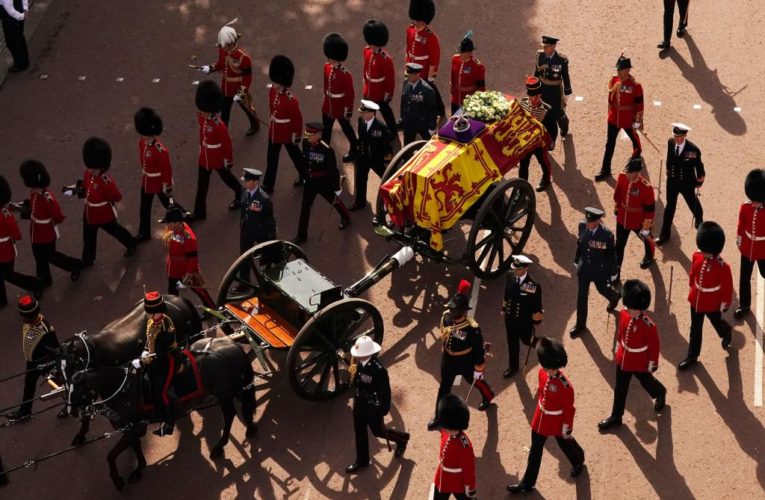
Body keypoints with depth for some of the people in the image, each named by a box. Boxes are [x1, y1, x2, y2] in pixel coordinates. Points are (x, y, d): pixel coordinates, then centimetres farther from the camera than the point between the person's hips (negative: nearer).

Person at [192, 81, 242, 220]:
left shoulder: (218, 125, -32)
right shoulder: (201, 117, -10)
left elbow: (227, 143, -21)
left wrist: (228, 160, -13)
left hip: (218, 159, -6)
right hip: (204, 157, 6)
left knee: (226, 177, 20)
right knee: (201, 185, 11)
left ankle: (240, 194, 49)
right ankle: (199, 213, 21)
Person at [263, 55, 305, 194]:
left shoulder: (291, 100, -30)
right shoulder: (272, 91, -7)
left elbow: (297, 119, -21)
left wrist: (297, 136, -14)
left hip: (287, 134, -7)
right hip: (274, 132, 7)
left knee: (295, 155, 16)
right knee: (271, 159, 13)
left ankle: (305, 176, 39)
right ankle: (268, 186, 25)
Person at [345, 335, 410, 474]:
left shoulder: (378, 370, -33)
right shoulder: (359, 363, -13)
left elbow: (385, 392, -20)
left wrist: (384, 411, -14)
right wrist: (353, 375, -11)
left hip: (374, 409, -6)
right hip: (359, 405, 6)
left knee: (378, 431, 18)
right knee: (359, 433, 20)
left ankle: (402, 438, 46)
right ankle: (361, 461, 40)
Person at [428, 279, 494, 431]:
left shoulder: (472, 328, -34)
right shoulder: (446, 317, -18)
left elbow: (479, 349, -22)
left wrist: (479, 369, -13)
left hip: (466, 362, -4)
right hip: (448, 360, 4)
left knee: (475, 381, 24)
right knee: (444, 387, 15)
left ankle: (488, 397, 57)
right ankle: (439, 417, 32)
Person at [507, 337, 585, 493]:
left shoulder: (565, 386, -32)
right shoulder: (543, 373, -13)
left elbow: (569, 409, -21)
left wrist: (567, 429, -13)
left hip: (557, 422, -5)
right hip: (541, 419, 6)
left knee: (565, 444, 23)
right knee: (535, 450, 15)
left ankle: (578, 462, 56)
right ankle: (527, 483, 28)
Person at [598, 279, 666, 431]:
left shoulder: (648, 326, -31)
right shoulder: (624, 313, -14)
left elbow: (654, 345, -18)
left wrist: (652, 364, -9)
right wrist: (618, 348, 16)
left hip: (640, 363, -5)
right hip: (623, 359, 5)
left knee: (647, 382, 24)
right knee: (620, 389, 15)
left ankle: (660, 393, 57)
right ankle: (615, 417, 31)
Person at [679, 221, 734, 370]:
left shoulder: (722, 267, -29)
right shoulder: (697, 256, -14)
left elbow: (727, 287, -17)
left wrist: (725, 304, -8)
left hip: (712, 304, -4)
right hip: (696, 300, 4)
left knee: (717, 323, 24)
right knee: (695, 329, 15)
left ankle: (727, 332, 59)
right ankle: (692, 357, 30)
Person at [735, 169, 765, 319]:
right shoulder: (745, 208, -14)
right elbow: (741, 226, 0)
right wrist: (739, 242, 9)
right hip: (747, 249, 2)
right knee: (744, 277, 11)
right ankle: (744, 305, 28)